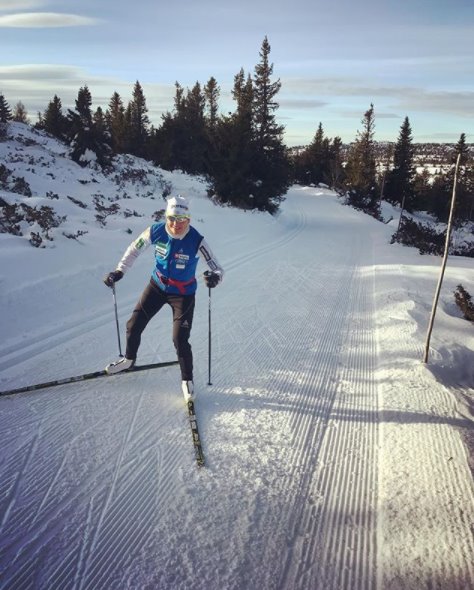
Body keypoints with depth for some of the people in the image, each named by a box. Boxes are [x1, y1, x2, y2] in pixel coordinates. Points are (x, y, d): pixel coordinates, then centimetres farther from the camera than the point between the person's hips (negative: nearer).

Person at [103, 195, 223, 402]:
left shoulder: (197, 241, -27)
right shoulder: (155, 231, -18)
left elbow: (217, 269, -26)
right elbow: (135, 248, 0)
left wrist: (214, 277, -50)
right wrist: (119, 271, -6)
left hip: (183, 294, -3)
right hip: (157, 286, 4)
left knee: (180, 341, -7)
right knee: (133, 326, 10)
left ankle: (187, 380, 19)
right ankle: (129, 359, 41)